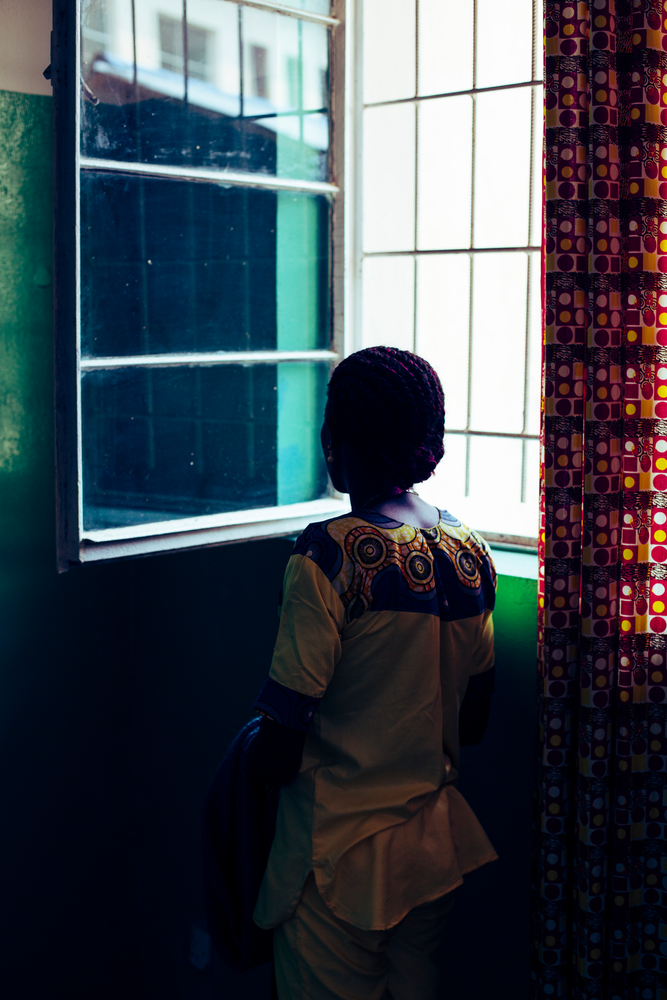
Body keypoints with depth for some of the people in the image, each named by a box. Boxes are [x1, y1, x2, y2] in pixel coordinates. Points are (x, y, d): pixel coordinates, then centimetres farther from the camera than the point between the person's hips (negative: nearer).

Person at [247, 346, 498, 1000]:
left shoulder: (328, 557, -21)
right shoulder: (469, 553, -2)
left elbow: (280, 748, -18)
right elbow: (473, 724, 8)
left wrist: (261, 758, 3)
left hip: (339, 853, -6)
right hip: (436, 843, 6)